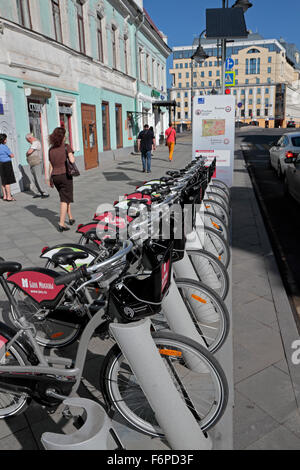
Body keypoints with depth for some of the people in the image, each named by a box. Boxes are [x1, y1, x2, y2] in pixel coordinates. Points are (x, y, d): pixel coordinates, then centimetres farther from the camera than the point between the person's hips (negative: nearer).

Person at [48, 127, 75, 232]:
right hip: (65, 175, -5)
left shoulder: (51, 149, 8)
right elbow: (72, 160, -17)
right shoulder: (66, 147, -7)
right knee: (65, 200, -3)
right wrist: (71, 156, 5)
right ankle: (61, 224, -8)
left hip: (55, 176, 5)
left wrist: (50, 179, 14)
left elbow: (51, 166, 9)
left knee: (65, 198, 22)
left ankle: (71, 218, 33)